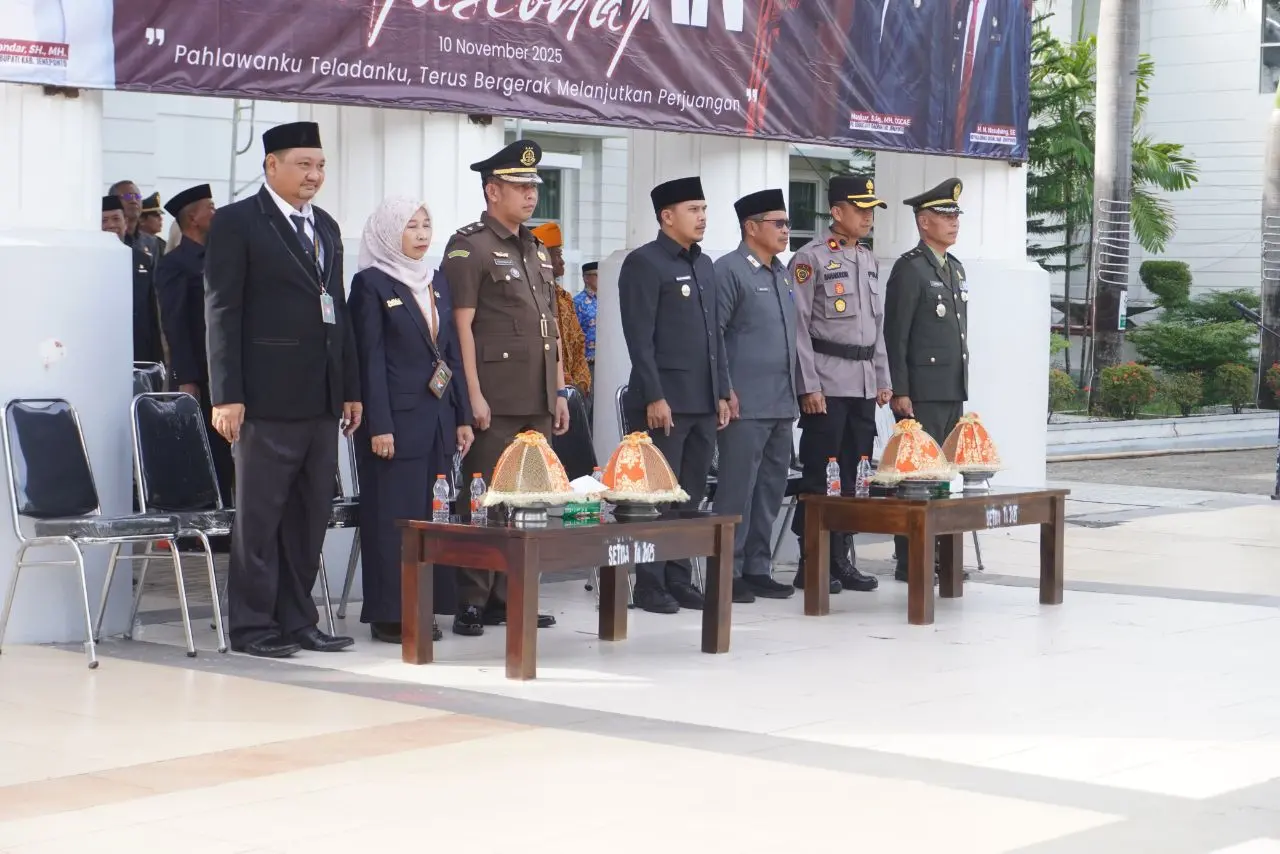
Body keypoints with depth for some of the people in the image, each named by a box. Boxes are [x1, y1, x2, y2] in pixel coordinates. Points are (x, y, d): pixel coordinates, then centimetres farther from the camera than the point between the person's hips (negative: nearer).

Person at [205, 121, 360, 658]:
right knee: (259, 515, 0)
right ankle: (253, 625, 7)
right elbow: (222, 312, -8)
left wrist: (351, 388, 15)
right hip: (269, 398, -7)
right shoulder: (238, 223, -3)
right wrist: (226, 395, -14)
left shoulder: (326, 227, 18)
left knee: (310, 517, 9)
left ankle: (297, 620, 17)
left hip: (321, 399, 7)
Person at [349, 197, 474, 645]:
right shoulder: (372, 284, -5)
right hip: (396, 419, -6)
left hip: (437, 419, 6)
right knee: (392, 515, -3)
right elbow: (371, 359, -9)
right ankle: (388, 613, 3)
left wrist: (462, 417, 11)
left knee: (431, 514, 8)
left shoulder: (437, 282, 15)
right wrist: (379, 426, -15)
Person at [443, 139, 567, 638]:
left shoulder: (537, 251, 19)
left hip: (538, 403, 8)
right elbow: (462, 325, -11)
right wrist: (473, 396, -16)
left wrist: (560, 392, 17)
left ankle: (508, 598, 15)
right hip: (495, 403, -8)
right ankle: (471, 604, -1)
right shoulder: (469, 247, -6)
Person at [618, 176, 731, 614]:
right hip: (664, 403, -7)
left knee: (691, 496, 9)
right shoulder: (644, 263, -7)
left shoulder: (704, 265, 17)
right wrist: (654, 397, -17)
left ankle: (679, 580, 16)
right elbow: (639, 337, -12)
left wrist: (721, 392, 14)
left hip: (702, 404, 7)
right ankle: (650, 586, 4)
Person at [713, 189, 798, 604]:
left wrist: (794, 391, 18)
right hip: (745, 405, -8)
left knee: (771, 488, 10)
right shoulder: (729, 270, -7)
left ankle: (757, 569, 17)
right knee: (737, 489, -4)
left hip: (781, 403, 8)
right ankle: (728, 573, 2)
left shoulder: (782, 273, 17)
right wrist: (725, 391, -14)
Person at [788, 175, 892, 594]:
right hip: (827, 385, -7)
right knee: (818, 476, -3)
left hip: (864, 385, 7)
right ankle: (811, 564, 2)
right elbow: (798, 326, -10)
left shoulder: (870, 261, 16)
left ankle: (842, 559, 16)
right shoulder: (811, 258, -6)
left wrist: (883, 380, 15)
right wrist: (809, 387, -14)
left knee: (854, 476, 8)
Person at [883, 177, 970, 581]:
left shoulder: (956, 268, 17)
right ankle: (909, 562, -3)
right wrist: (899, 392, -16)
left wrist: (961, 385, 18)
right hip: (921, 392, -8)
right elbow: (895, 336, -12)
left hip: (952, 391, 8)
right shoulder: (910, 268, -8)